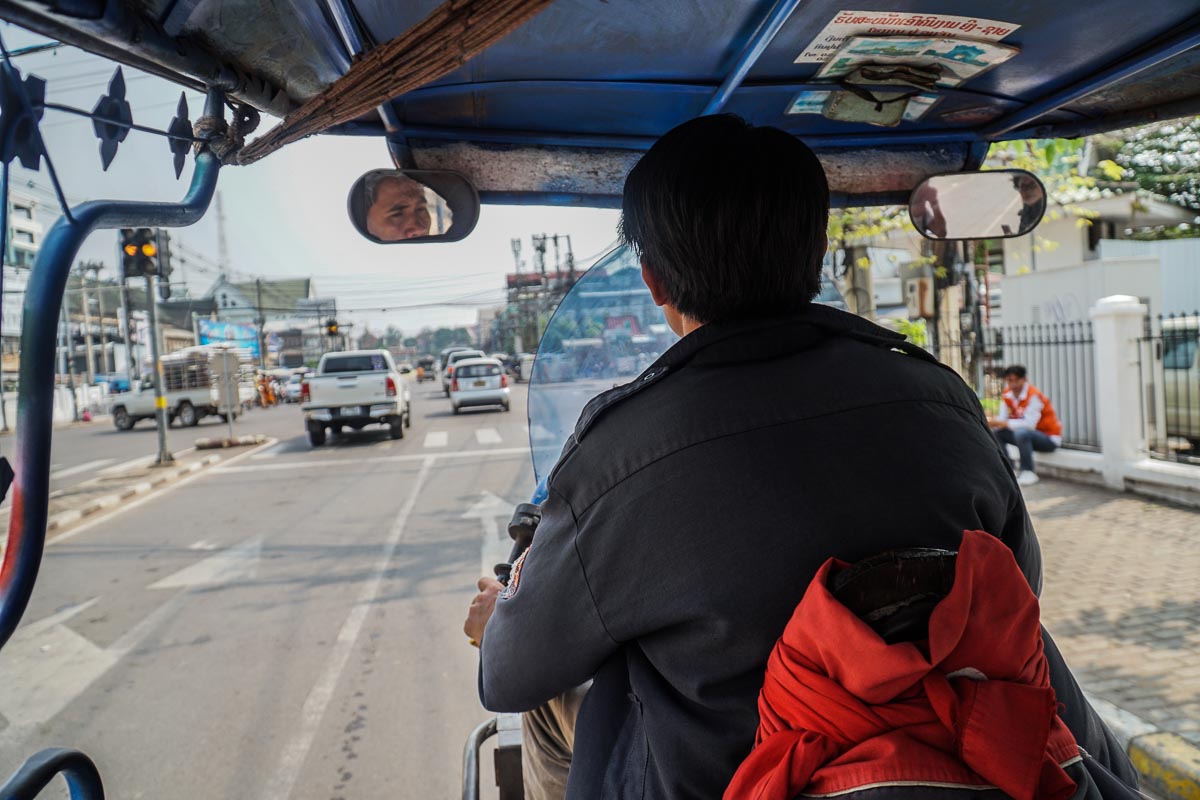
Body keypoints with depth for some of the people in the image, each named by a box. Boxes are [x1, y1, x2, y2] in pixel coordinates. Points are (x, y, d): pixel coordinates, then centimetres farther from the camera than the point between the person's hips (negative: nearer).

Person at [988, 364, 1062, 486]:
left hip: (1049, 438, -8)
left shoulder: (1034, 395, -23)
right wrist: (992, 421, -29)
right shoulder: (1007, 395, -2)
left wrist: (1002, 423, -36)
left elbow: (1029, 424, -31)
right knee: (996, 433, -6)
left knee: (1021, 432, -36)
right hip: (1027, 432, 8)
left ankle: (1028, 473, -21)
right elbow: (1003, 419, -6)